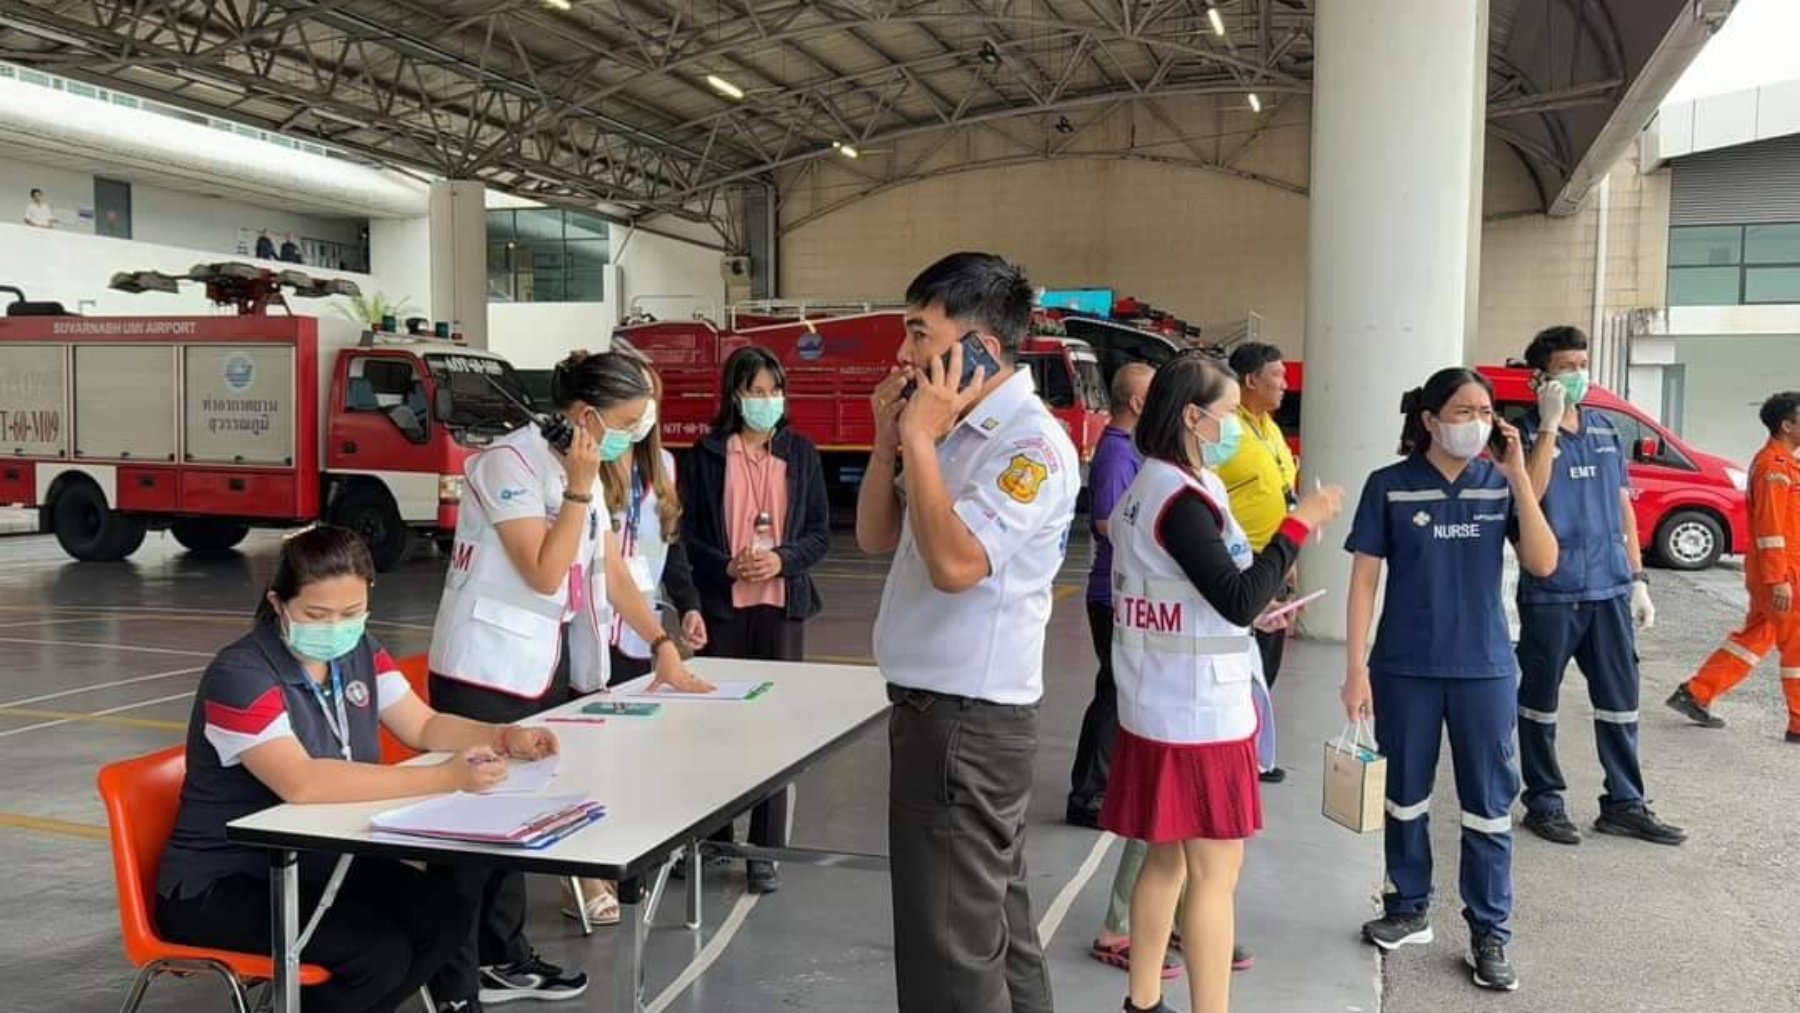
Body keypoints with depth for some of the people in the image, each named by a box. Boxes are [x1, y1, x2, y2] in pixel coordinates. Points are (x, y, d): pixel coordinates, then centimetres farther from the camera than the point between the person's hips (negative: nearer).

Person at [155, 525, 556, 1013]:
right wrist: (444, 778, -40)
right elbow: (302, 783, -36)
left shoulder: (360, 652, 0)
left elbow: (424, 726, 8)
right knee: (381, 951, -25)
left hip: (318, 862, 7)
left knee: (448, 915, -13)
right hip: (220, 886, -7)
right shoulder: (240, 675, -23)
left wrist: (504, 738, -12)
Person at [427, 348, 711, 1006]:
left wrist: (662, 645, 8)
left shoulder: (581, 470, 11)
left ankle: (503, 958, 24)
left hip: (547, 662, 8)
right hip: (488, 669, -8)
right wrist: (579, 488, -20)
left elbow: (611, 570, 13)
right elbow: (544, 574, -21)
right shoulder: (510, 462, -16)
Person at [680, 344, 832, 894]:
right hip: (722, 605, -1)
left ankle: (765, 850, 12)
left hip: (783, 604, 1)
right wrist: (727, 566, -14)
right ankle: (712, 838, 20)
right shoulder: (706, 455, 1)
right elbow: (688, 534, 2)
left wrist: (782, 559, -12)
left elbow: (820, 532, 6)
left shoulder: (800, 452, 6)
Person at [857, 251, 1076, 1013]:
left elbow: (955, 563, -28)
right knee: (993, 919, 19)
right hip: (941, 707, 9)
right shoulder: (956, 432, 11)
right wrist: (888, 439, 2)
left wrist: (920, 439, -20)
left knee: (951, 944, -2)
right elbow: (874, 538, 15)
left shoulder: (1031, 444, -17)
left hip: (967, 717, -9)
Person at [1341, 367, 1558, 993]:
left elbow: (1543, 564, -11)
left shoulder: (1501, 484, 0)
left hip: (1485, 668, 1)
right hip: (1405, 668, -1)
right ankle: (1408, 910, 30)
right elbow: (1364, 578, -4)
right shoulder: (1390, 487, -5)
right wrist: (1356, 667, -9)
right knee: (1405, 796, 13)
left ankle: (1490, 934, 20)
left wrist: (1518, 476, -16)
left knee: (1488, 805, 7)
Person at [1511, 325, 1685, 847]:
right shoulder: (1526, 432, -4)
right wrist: (1549, 424, -21)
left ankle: (1624, 803, 19)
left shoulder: (1606, 431, 12)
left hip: (1609, 587, 5)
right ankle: (1544, 802, 16)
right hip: (1549, 591, -5)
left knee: (1620, 697, 9)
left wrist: (1638, 579, 11)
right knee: (1540, 698, 5)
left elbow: (1623, 507, 15)